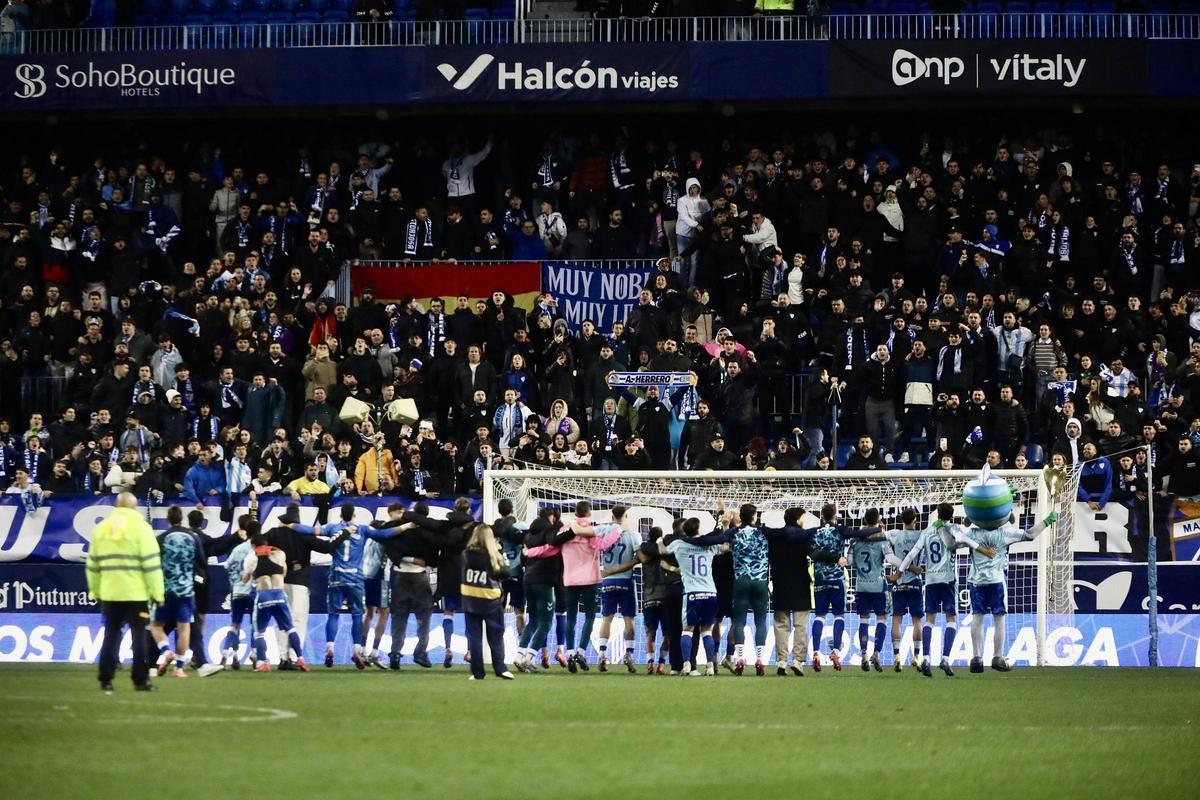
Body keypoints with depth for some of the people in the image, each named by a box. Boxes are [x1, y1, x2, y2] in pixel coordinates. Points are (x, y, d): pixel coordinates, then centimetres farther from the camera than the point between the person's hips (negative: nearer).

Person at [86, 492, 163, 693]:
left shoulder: (101, 529, 10)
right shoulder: (140, 527, -5)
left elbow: (92, 565, 12)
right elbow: (152, 563, -10)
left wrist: (96, 591, 19)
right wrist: (157, 593, -6)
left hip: (110, 593, 4)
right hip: (136, 593, -4)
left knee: (111, 636, 9)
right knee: (139, 636, 1)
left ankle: (106, 680, 5)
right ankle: (140, 680, -1)